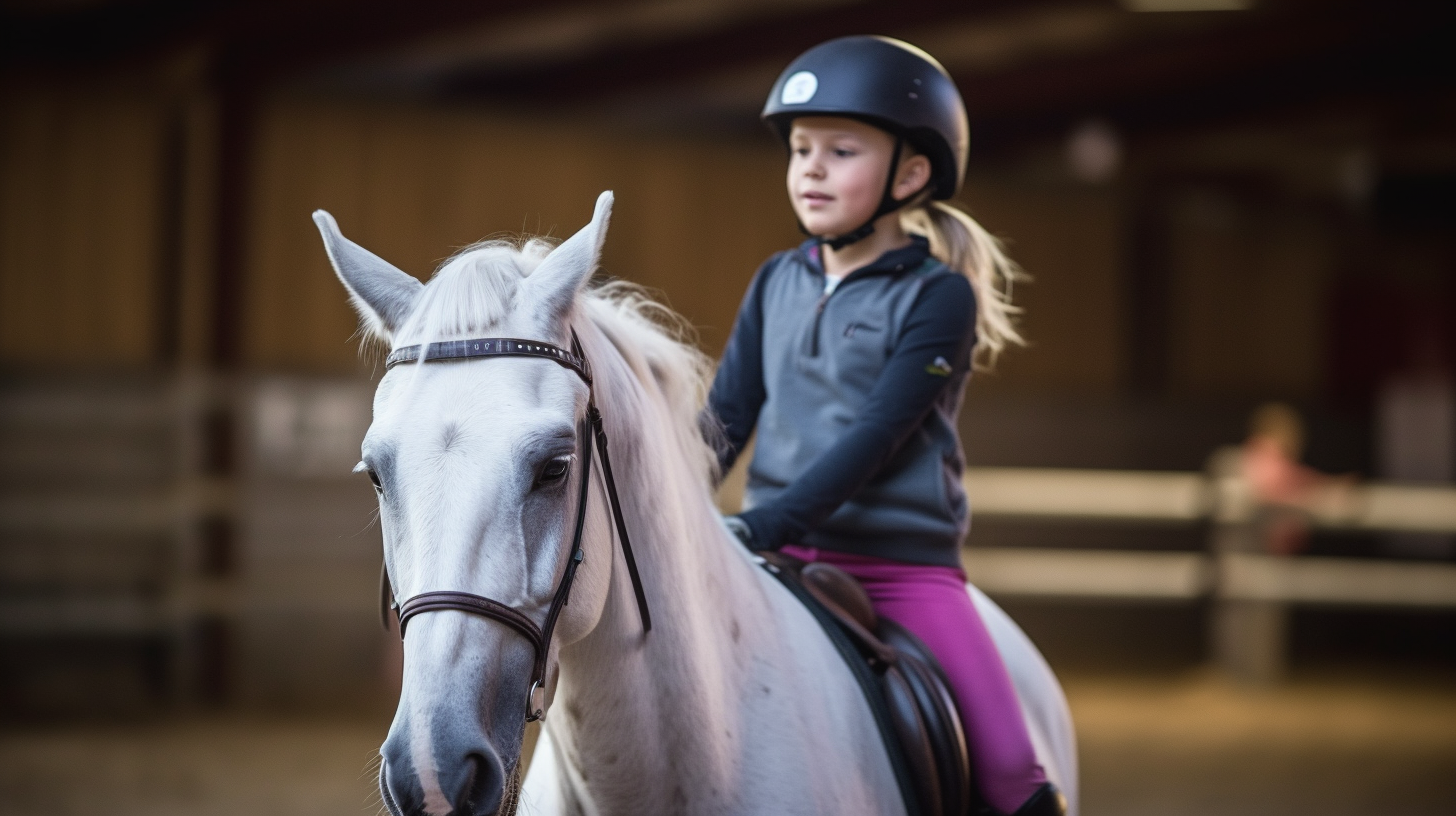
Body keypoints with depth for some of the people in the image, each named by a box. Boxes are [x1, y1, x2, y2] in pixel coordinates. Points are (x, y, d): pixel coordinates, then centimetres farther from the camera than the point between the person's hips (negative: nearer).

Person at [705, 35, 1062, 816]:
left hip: (904, 565, -4)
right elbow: (726, 418, 8)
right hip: (782, 562, 5)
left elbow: (875, 435, -17)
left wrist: (765, 522, -27)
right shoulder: (776, 283, 10)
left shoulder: (939, 297, -8)